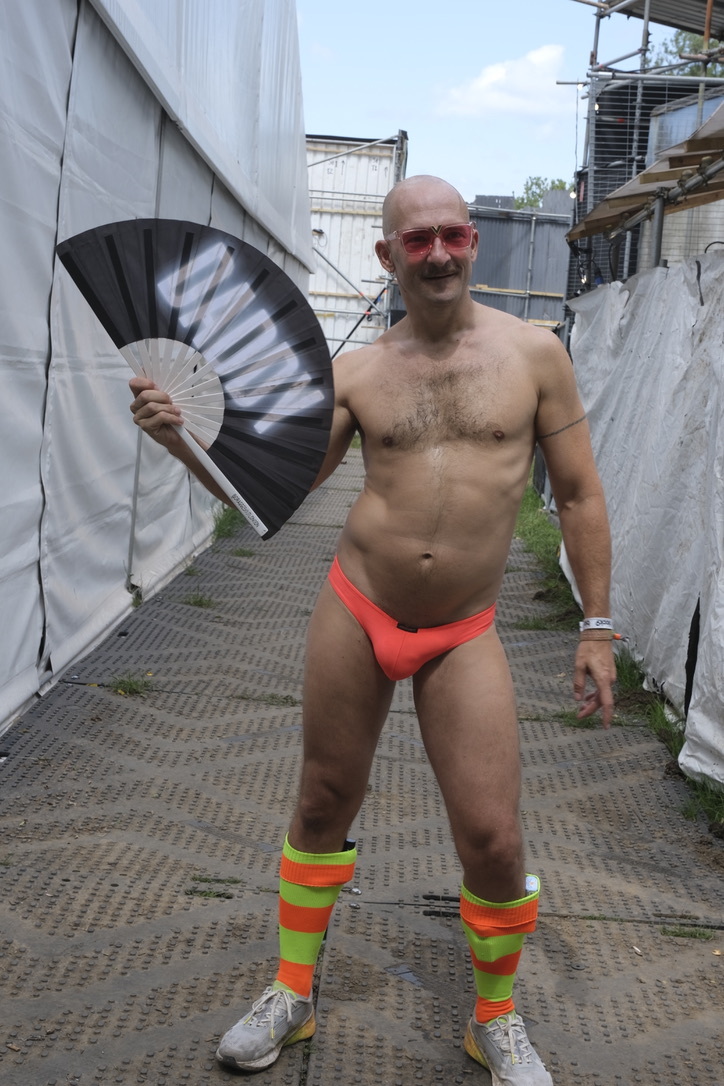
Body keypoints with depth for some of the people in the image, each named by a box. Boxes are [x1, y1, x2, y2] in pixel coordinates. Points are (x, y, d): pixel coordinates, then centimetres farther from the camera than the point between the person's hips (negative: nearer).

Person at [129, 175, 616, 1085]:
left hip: (462, 636, -1)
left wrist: (597, 627, 0)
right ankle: (292, 995, 33)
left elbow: (578, 494, 3)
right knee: (323, 807, 12)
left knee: (492, 839, -4)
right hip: (353, 612, 2)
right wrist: (180, 437, -16)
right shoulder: (357, 375, 1)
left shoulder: (532, 353, -2)